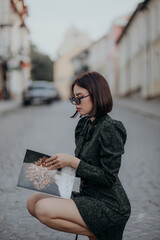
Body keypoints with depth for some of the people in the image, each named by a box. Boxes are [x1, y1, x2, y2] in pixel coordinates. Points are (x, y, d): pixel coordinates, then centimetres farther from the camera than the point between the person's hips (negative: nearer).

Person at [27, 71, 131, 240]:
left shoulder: (110, 129, -16)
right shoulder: (84, 124, 10)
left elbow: (108, 178, -19)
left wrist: (72, 161, -21)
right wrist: (62, 163, 1)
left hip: (109, 207, -9)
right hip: (88, 197, 10)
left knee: (44, 209, -22)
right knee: (33, 202, 3)